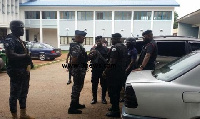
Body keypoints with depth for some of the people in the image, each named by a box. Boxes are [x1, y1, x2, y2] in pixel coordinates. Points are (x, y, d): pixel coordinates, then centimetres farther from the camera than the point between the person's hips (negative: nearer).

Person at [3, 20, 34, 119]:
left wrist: (29, 60, 10)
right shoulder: (9, 40, -14)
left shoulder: (20, 40, 15)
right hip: (16, 71, -9)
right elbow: (10, 55, -28)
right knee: (15, 94, 1)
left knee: (23, 93, 17)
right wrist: (25, 56, -27)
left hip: (24, 70, 10)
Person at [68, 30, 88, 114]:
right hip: (78, 70, -10)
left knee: (78, 87, 19)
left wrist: (88, 56, 8)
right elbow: (74, 60, -26)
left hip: (80, 70, 10)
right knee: (76, 88, -4)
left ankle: (76, 104, 32)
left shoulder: (79, 46, 13)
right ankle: (72, 108, 3)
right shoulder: (76, 47, -20)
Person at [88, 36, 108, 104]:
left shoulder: (105, 49, 3)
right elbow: (89, 58, 3)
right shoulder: (93, 49, 9)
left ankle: (103, 98, 20)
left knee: (104, 84, 6)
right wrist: (91, 54, -15)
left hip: (103, 68, -1)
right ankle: (94, 98, 15)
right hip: (95, 68, 1)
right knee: (94, 84, 3)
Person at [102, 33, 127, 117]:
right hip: (121, 72, 10)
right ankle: (115, 107, 29)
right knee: (117, 91, 18)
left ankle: (115, 111, -1)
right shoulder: (124, 47, 14)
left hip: (114, 73, -10)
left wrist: (105, 71, -17)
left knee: (112, 91, -4)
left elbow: (112, 61, -22)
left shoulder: (115, 47, -16)